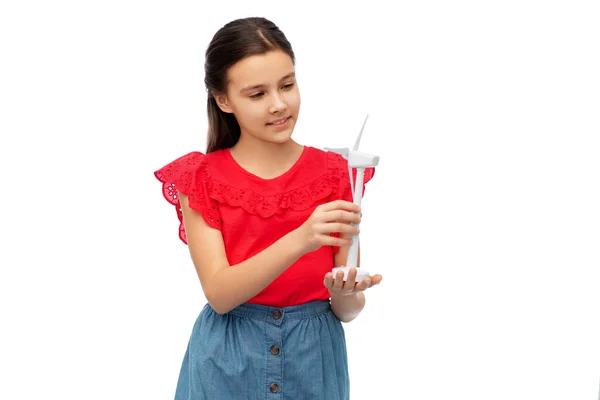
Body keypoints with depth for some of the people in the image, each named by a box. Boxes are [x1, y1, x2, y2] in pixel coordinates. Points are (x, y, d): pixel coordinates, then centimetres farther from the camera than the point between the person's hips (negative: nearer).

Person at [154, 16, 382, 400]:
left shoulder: (335, 174, -3)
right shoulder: (200, 178, -5)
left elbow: (348, 311, -3)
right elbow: (219, 294, -17)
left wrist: (345, 294, -26)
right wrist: (299, 241, -30)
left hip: (313, 361, 1)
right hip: (226, 365, -1)